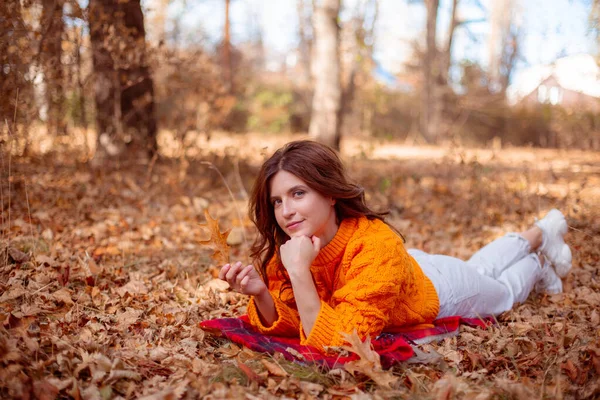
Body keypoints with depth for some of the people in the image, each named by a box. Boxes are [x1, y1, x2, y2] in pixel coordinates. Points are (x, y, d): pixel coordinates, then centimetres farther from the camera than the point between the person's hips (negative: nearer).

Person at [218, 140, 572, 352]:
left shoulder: (376, 246, -47)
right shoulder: (281, 250, -29)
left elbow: (338, 343, -50)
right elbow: (285, 324, -23)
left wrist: (299, 272, -58)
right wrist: (260, 293, -42)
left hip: (441, 291, -4)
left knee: (504, 291, 30)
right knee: (477, 269, 34)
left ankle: (542, 236, 57)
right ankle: (540, 234, 60)